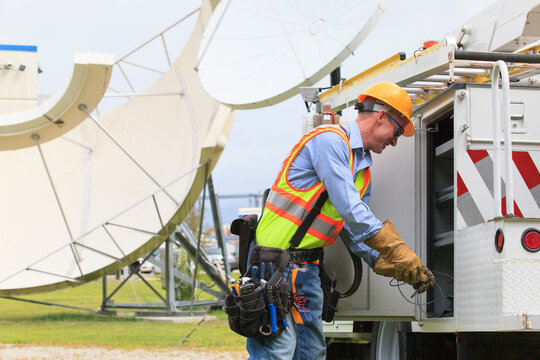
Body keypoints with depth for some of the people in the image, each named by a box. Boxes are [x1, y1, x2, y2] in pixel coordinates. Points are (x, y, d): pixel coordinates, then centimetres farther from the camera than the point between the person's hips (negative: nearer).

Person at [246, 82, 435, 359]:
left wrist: (400, 269, 5)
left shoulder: (363, 169, 18)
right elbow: (351, 212, -19)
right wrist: (402, 255, -16)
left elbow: (356, 232, 17)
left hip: (307, 268, 10)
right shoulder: (330, 140, -12)